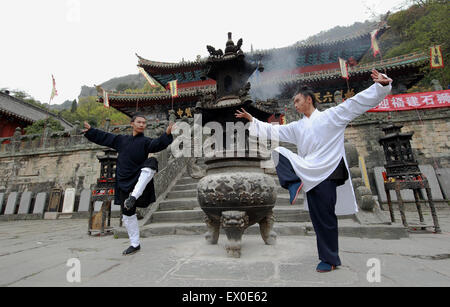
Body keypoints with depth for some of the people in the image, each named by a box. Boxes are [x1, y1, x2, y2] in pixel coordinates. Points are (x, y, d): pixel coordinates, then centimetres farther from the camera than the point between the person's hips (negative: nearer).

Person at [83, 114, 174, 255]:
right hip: (124, 183, 4)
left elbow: (157, 144, -24)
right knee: (127, 215, 8)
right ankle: (135, 244, 26)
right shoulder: (121, 140, 11)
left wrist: (167, 135, -40)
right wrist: (90, 131, 24)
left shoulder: (146, 141, -3)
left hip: (139, 180, -4)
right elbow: (104, 137, 23)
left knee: (151, 162, -35)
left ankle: (134, 196, -34)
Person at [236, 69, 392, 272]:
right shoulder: (297, 127, 17)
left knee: (325, 218, 0)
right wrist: (252, 120, 18)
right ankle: (295, 183, -11)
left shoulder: (331, 115, 3)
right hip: (309, 174, 5)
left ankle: (330, 260, 20)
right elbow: (273, 131, 19)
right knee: (279, 153, -1)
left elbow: (357, 102, -4)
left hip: (326, 173, -5)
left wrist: (381, 86, -17)